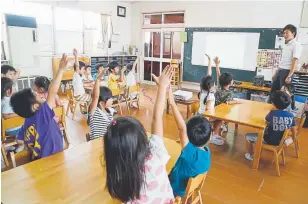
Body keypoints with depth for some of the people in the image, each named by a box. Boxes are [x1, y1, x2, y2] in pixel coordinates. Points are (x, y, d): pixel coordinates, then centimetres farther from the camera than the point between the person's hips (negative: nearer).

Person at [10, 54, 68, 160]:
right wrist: (61, 69, -32)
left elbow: (20, 140, 11)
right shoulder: (42, 114, -25)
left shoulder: (27, 122, -1)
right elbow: (52, 92, -31)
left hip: (38, 159, 8)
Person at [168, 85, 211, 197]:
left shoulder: (191, 153, -37)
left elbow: (182, 128, -47)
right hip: (190, 187, 7)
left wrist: (172, 103, -49)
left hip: (176, 190, -7)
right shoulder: (207, 152, -16)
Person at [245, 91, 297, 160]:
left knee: (248, 136, 12)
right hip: (281, 141, 6)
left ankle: (250, 155, 27)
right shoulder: (291, 115, -11)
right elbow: (294, 130, -1)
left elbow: (266, 119, -1)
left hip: (269, 141, -6)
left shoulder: (272, 113, -24)